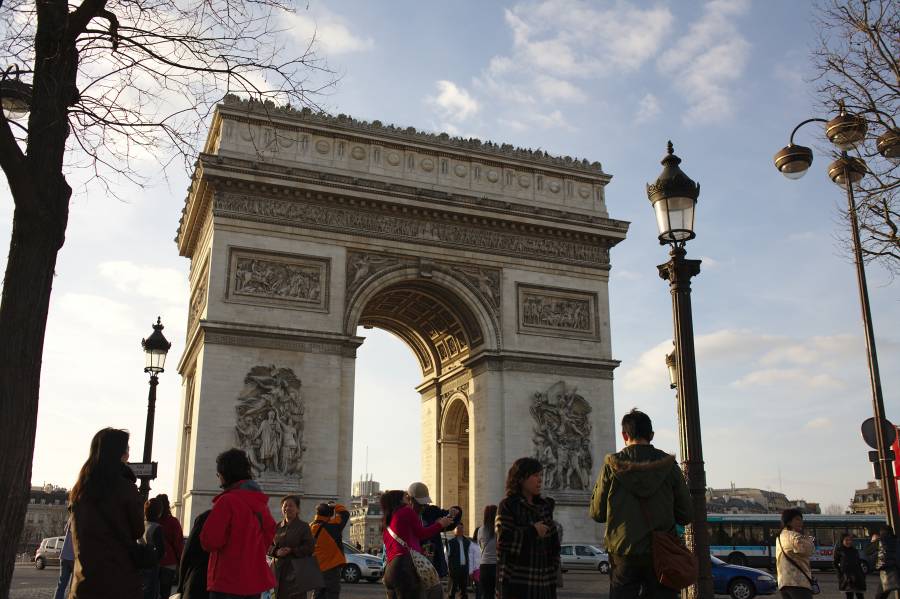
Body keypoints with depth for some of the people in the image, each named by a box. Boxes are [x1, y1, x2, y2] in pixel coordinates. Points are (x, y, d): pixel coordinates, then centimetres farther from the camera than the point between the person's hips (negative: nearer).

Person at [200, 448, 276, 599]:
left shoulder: (228, 500, -15)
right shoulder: (260, 501, 8)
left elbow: (209, 540, -16)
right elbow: (270, 532, 16)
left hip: (229, 582, -7)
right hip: (255, 579, 7)